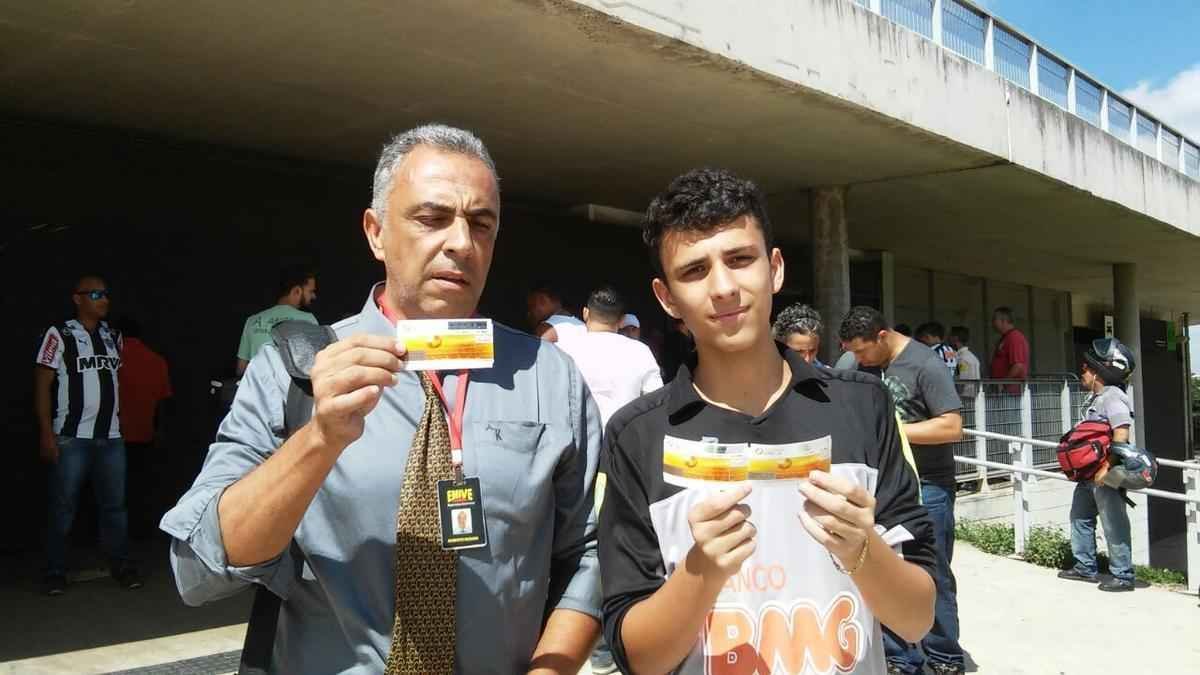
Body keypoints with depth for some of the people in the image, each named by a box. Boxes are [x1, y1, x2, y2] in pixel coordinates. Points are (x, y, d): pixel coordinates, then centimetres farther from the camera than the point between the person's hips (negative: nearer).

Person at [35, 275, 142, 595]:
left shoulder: (114, 337, 12)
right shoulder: (59, 335, -3)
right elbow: (42, 384, -5)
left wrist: (120, 421, 10)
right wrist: (47, 433, -11)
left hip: (111, 437, 4)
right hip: (71, 437, -4)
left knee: (115, 504, 7)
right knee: (63, 507, 4)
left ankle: (121, 564, 15)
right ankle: (56, 571, 13)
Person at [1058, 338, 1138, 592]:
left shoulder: (1113, 397, -17)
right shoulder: (1093, 397, 13)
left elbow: (1121, 435, -26)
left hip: (1107, 475, -10)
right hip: (1088, 473, 10)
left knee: (1113, 525, -3)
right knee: (1080, 517, 17)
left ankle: (1123, 576, 6)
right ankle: (1085, 567, 27)